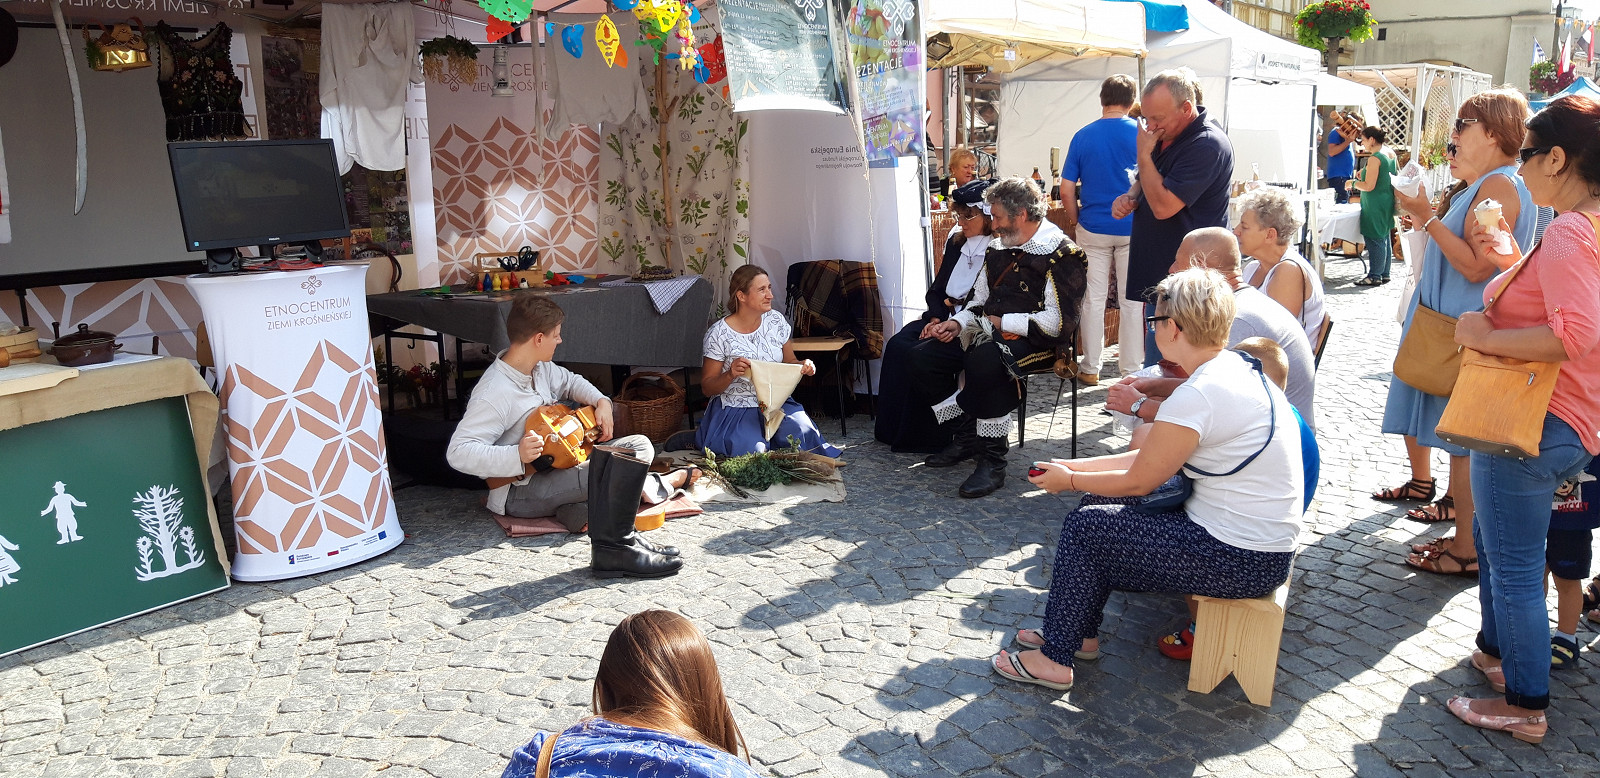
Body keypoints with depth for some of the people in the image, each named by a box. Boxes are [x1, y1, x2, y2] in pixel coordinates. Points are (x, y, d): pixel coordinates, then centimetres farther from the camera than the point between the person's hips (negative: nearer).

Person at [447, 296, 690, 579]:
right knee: (618, 470, -25)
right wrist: (516, 455, -41)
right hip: (519, 490, -10)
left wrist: (601, 402, 3)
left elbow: (570, 381, 23)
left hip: (555, 467, 10)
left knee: (639, 445, 3)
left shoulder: (540, 368, 3)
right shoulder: (493, 393, -24)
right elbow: (458, 452, -28)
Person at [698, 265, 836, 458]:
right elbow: (707, 388, -6)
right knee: (754, 451, -27)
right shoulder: (719, 334, -11)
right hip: (736, 410, -3)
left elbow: (789, 361, 16)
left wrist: (804, 365, -9)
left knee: (802, 432, -27)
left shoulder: (775, 321, 3)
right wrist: (730, 374, -27)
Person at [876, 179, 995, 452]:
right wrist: (936, 318, -4)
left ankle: (924, 436, -14)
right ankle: (892, 428, -11)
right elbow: (937, 289, 15)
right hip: (943, 316, 7)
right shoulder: (956, 241, 15)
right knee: (898, 345, -16)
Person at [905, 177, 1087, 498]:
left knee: (983, 360, -39)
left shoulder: (1061, 255, -10)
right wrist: (958, 322, 4)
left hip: (1033, 342, -8)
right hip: (990, 334, 9)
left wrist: (1001, 322, -13)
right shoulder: (998, 249, 16)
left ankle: (993, 461, -27)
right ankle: (966, 437, 2)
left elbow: (1059, 322, -19)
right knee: (920, 357, -7)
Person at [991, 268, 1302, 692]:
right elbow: (1151, 457, 10)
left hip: (1240, 561, -10)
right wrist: (1076, 466, 11)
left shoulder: (1199, 395, -24)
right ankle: (1081, 634, 25)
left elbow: (1139, 481, -14)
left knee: (1083, 526, -4)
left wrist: (1070, 480, 2)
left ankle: (1056, 658, 10)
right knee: (1100, 509, 13)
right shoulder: (1236, 367, 7)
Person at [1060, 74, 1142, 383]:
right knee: (1132, 301, 7)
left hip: (1093, 228, 1)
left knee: (1093, 299, 8)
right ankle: (1132, 367, 14)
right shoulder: (1142, 133, -5)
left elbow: (1067, 188, -2)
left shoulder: (1083, 136, -1)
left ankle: (1090, 368, 14)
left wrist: (1074, 220, 12)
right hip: (1133, 228, -1)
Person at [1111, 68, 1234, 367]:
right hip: (1157, 273, 10)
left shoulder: (1207, 146, -19)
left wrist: (1144, 154, -16)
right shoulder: (1165, 137, 10)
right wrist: (1130, 196, 4)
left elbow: (1163, 205, -25)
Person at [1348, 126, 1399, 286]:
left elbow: (1368, 186, -22)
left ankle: (1375, 276, -1)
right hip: (1387, 203, 10)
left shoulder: (1374, 158, -19)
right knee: (1384, 239, 15)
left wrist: (1353, 183, -4)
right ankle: (1384, 274, 22)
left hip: (1375, 205, -10)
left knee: (1374, 240, -5)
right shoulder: (1391, 154, 9)